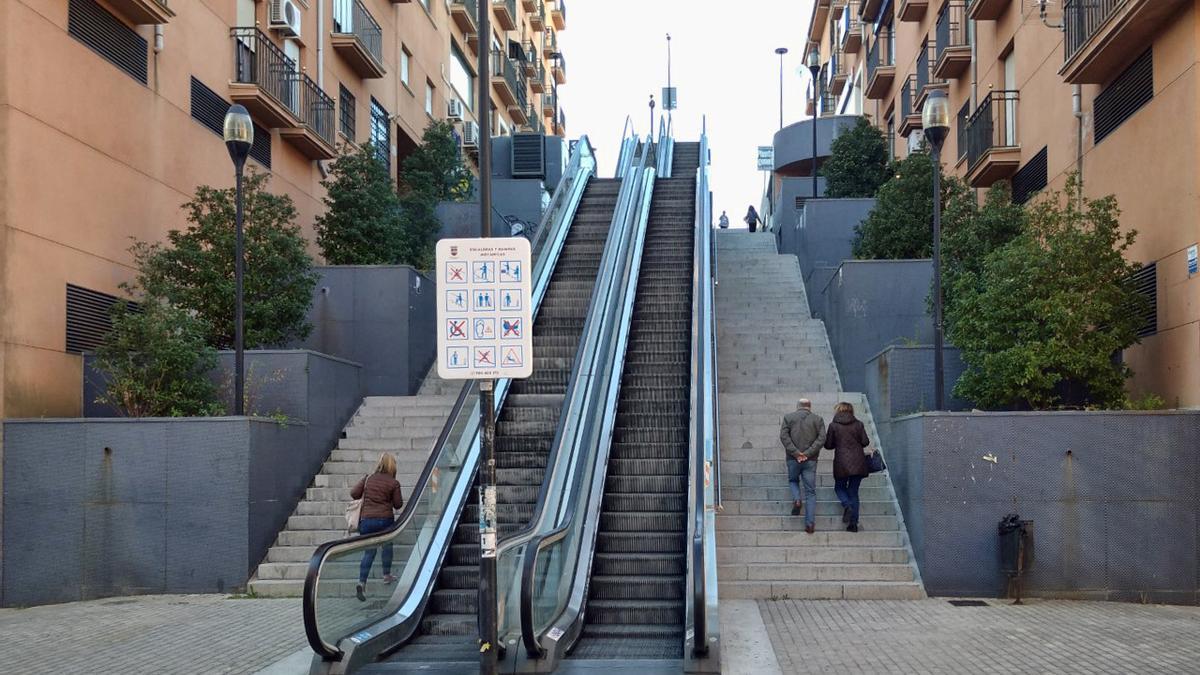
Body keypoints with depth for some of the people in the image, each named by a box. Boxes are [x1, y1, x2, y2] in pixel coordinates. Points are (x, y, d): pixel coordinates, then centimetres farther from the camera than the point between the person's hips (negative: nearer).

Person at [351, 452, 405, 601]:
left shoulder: (368, 479, 4)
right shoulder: (393, 483, -4)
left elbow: (353, 493, 5)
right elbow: (398, 504, 0)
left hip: (366, 519, 2)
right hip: (384, 519, -2)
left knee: (369, 552, 5)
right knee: (387, 546, 23)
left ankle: (362, 582, -10)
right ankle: (387, 575, 31)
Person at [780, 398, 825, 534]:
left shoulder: (788, 417, 5)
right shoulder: (818, 419, 6)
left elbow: (783, 436, -6)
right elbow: (821, 438, -4)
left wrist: (795, 452, -9)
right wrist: (808, 453, -10)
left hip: (793, 458, 0)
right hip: (810, 460, 0)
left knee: (793, 480, 27)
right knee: (810, 491, 3)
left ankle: (796, 499, -1)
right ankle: (810, 523, -3)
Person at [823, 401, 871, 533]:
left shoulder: (833, 425, -2)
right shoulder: (858, 424, 2)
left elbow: (828, 445, 1)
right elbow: (865, 442, 1)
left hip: (841, 463, -2)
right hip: (858, 463, 2)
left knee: (839, 487, 17)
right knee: (853, 491, 10)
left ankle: (847, 506, -14)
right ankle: (853, 523, 4)